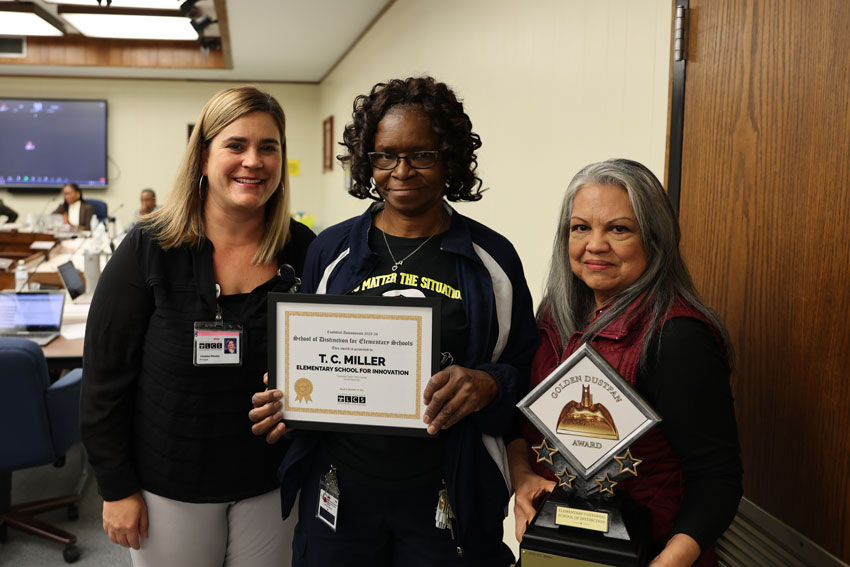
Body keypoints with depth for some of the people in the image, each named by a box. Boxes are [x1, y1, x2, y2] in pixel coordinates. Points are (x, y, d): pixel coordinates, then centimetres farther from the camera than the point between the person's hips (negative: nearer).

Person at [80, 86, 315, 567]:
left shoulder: (304, 250, -6)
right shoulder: (149, 250, -11)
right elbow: (106, 372, -7)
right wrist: (116, 487, -6)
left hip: (271, 484, 2)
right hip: (169, 486, -1)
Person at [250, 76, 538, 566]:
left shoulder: (492, 259, -2)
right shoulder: (330, 251, 3)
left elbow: (524, 368, 2)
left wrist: (487, 386, -19)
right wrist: (286, 400, -10)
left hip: (448, 498, -1)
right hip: (340, 489, 2)